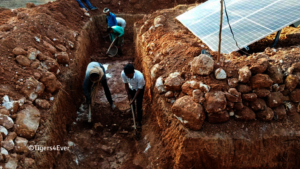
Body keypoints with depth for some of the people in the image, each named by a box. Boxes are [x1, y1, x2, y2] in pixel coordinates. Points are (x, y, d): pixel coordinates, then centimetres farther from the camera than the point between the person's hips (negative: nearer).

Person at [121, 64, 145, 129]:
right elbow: (126, 84, -13)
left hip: (140, 88, -3)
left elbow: (139, 89, -27)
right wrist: (129, 95, -8)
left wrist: (133, 99, -23)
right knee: (130, 101, 21)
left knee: (139, 105, 0)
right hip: (131, 88, 4)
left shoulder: (140, 76, -43)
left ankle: (139, 121, 22)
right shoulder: (123, 73, -33)